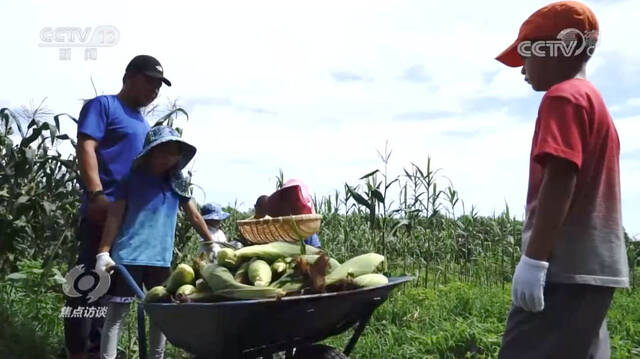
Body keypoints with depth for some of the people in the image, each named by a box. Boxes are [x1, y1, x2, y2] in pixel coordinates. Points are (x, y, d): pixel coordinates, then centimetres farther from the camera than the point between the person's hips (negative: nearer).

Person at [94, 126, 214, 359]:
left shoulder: (176, 183, 10)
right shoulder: (132, 178, -2)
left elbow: (194, 216, 15)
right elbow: (115, 216, -4)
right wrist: (103, 252, -10)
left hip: (161, 259, 5)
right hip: (128, 256, -4)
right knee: (117, 311, -2)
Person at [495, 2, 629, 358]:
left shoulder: (563, 97, -8)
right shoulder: (593, 100, 21)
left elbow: (560, 179, -19)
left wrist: (534, 257, -21)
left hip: (567, 267, -10)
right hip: (593, 267, 10)